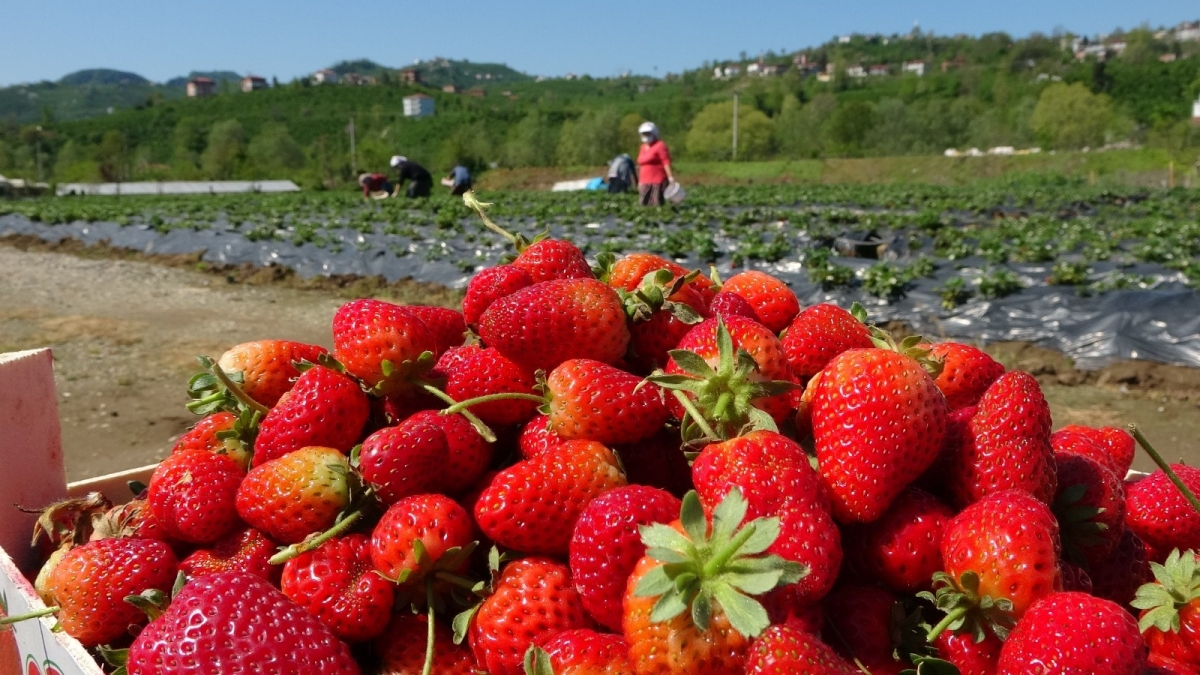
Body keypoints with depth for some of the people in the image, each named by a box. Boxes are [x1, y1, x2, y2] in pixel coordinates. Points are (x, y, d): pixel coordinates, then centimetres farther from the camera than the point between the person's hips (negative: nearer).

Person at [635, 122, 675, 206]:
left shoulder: (660, 146, -4)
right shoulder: (643, 147, 19)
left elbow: (666, 162, -12)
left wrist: (670, 176, -22)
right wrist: (640, 181, 22)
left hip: (657, 182, -8)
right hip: (646, 183, 8)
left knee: (657, 205, -11)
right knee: (643, 204, 3)